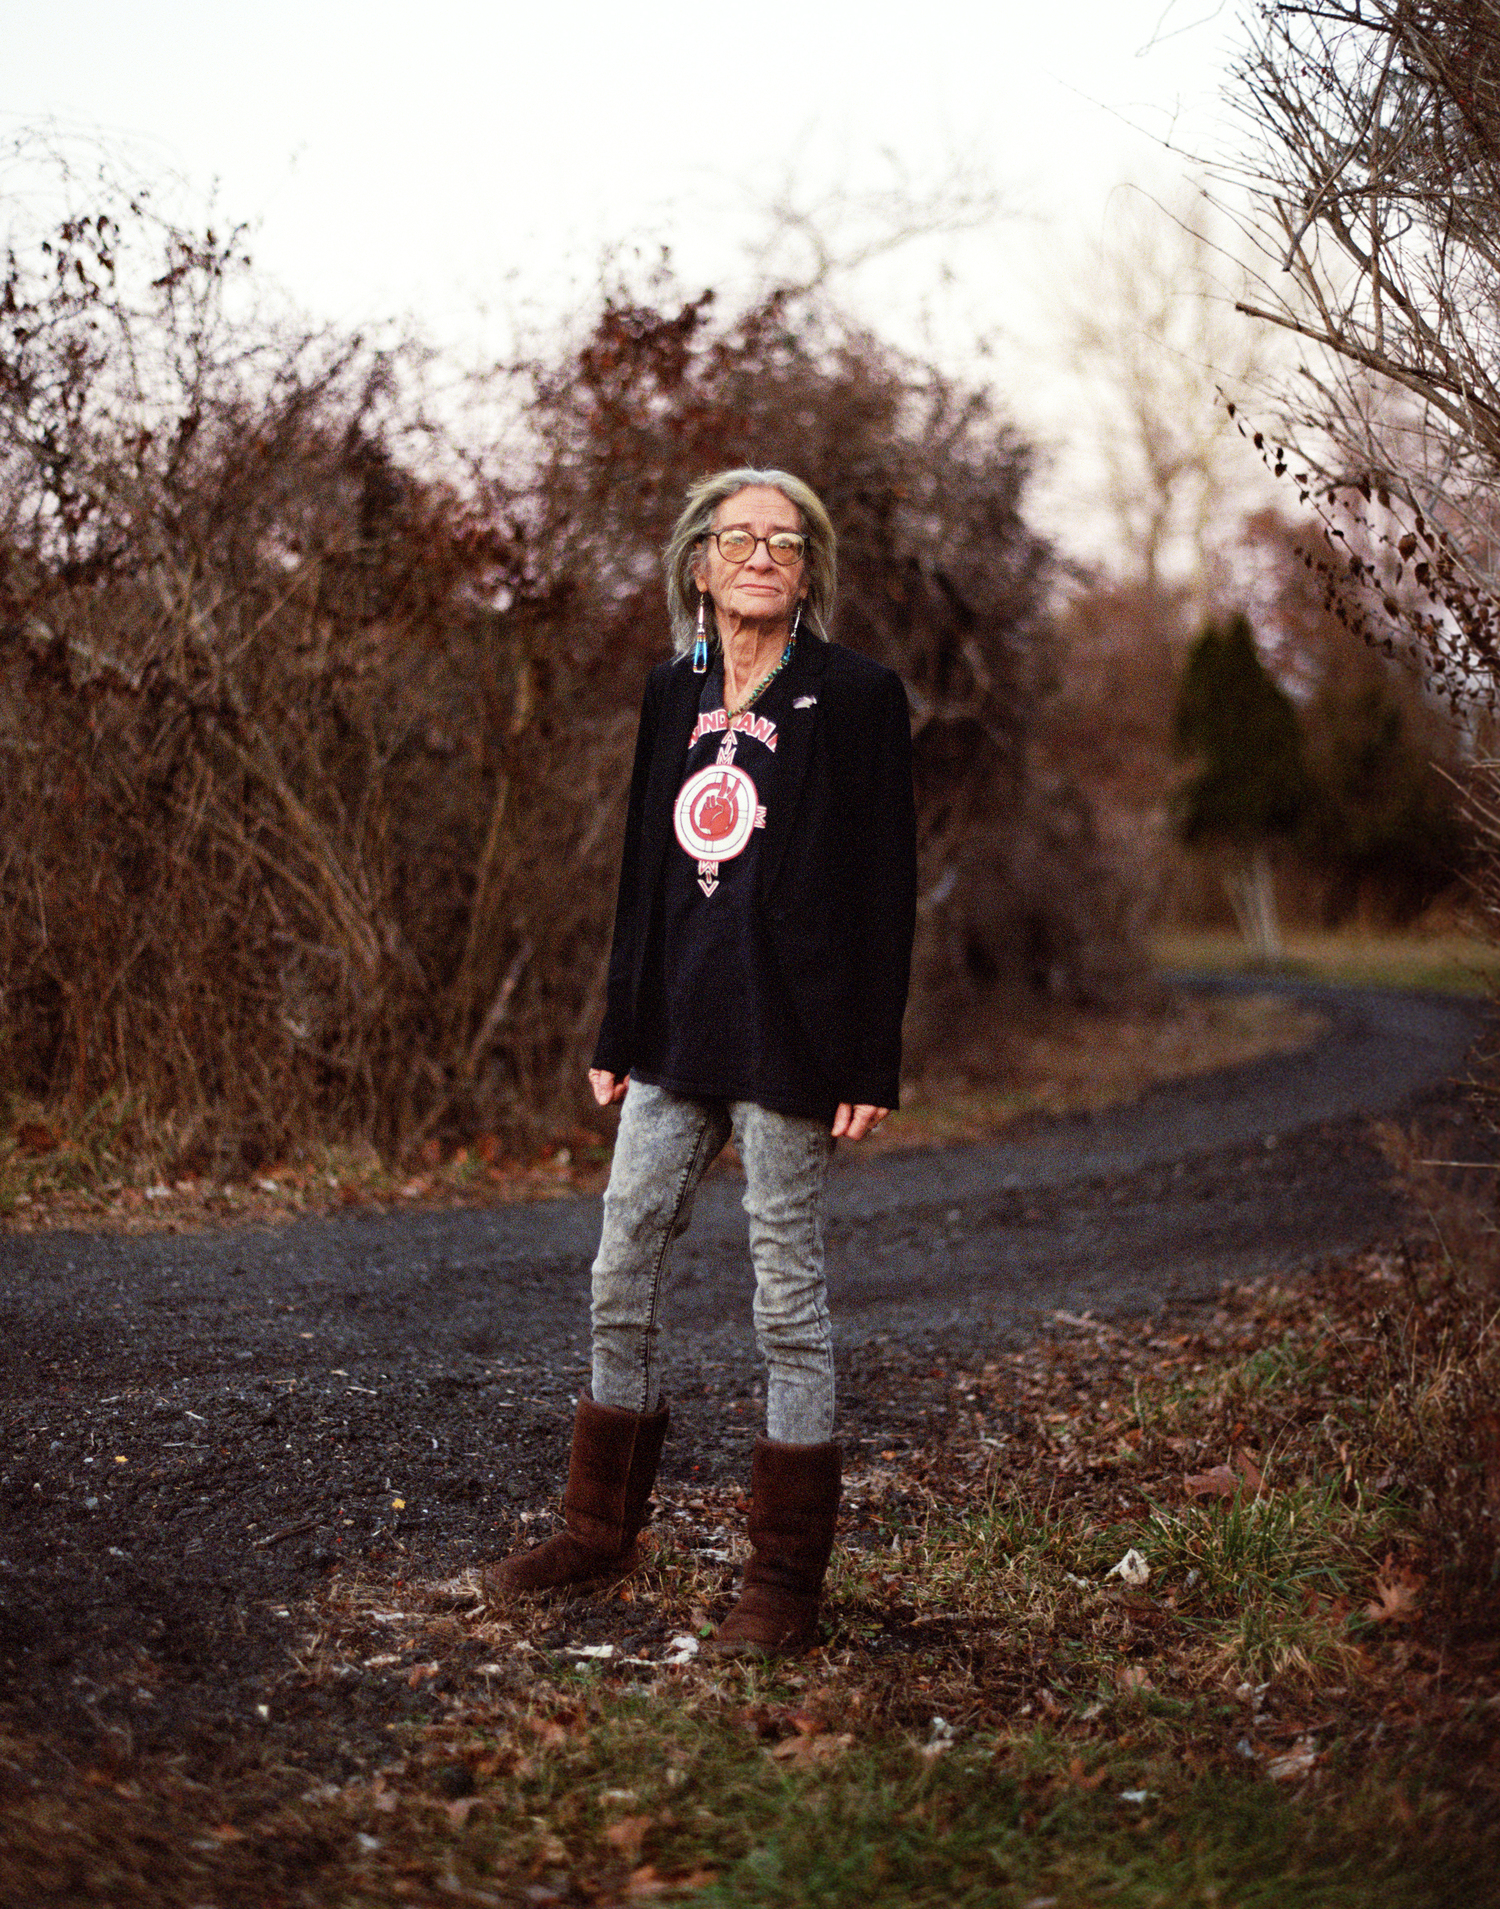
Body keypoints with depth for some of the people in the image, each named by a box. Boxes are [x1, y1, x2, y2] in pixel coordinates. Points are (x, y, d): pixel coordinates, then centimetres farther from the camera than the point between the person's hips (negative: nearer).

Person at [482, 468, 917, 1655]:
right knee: (622, 1276, 10)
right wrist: (618, 1034, 12)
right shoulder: (675, 694, 12)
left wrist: (868, 1064, -13)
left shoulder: (856, 696, -5)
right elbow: (647, 870, 15)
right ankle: (601, 1531, 27)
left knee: (788, 1289, 1)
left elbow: (885, 887, -8)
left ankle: (788, 1580, 12)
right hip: (677, 1032, 6)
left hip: (787, 1040, -6)